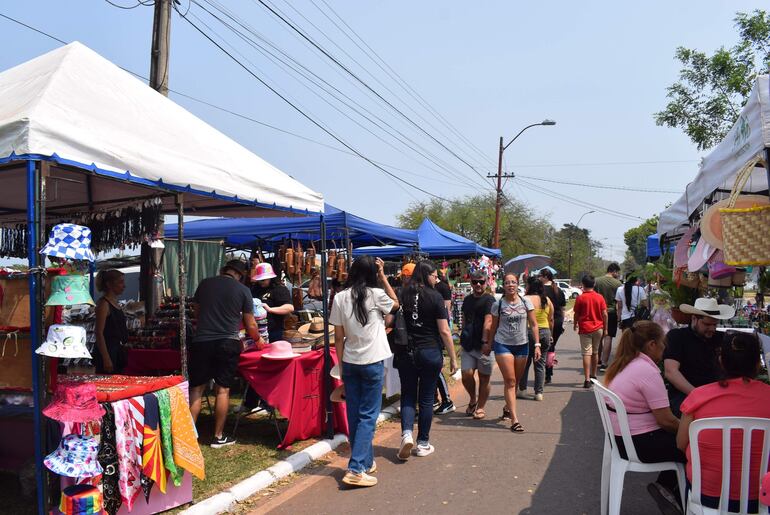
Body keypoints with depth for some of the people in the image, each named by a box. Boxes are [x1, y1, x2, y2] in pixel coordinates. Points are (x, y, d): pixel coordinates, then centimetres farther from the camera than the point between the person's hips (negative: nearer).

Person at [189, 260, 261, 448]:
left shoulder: (205, 284, 8)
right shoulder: (243, 290, 1)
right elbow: (250, 325, 6)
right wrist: (258, 340, 26)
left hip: (202, 341, 2)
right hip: (228, 343, -2)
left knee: (196, 389, 8)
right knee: (223, 389, 5)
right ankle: (218, 437, 12)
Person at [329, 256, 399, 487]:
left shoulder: (340, 297, -1)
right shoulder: (376, 294, -10)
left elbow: (338, 337, 2)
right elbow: (395, 304, 13)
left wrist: (341, 365, 10)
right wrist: (383, 277, 10)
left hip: (350, 362, 4)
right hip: (372, 362, -4)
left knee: (354, 414, 13)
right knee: (368, 416, 0)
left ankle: (366, 462, 26)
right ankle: (355, 469, -6)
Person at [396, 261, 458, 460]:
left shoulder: (402, 296, 2)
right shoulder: (435, 297, -8)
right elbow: (444, 331, -9)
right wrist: (453, 358, -2)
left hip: (406, 354, 3)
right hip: (430, 352, -2)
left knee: (408, 396, 12)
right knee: (426, 398, 8)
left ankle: (406, 433, -8)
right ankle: (423, 444, 17)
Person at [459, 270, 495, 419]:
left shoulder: (489, 300, -7)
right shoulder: (467, 299, 14)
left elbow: (488, 322, -17)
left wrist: (485, 342, -26)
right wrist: (463, 337, 20)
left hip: (483, 346, -5)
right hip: (468, 345, 5)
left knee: (484, 378, 5)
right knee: (466, 375, -4)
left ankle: (480, 408, 19)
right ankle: (473, 399, 23)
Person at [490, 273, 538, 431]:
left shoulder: (526, 302, -1)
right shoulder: (498, 304, -4)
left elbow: (534, 324, 1)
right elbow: (493, 327, 5)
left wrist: (537, 344, -5)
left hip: (522, 345, 3)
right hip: (503, 345, -3)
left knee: (516, 381, 14)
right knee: (510, 381, -7)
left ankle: (507, 408, 38)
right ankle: (514, 419, -7)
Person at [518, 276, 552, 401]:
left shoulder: (526, 299, -9)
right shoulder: (548, 301, 7)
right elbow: (551, 320, 12)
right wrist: (549, 334, 22)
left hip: (529, 332, -4)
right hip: (545, 332, 4)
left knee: (525, 362, 9)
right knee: (540, 363, 10)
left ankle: (522, 389, 15)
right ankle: (539, 392, 9)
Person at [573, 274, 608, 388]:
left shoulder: (580, 298, -7)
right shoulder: (599, 297, -1)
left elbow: (576, 314, -1)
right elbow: (604, 314, -1)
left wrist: (575, 325, 16)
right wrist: (605, 328, 7)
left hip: (585, 329, -3)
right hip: (598, 328, 3)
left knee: (586, 354, -5)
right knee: (595, 352, 18)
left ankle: (587, 380, -12)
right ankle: (593, 375, 31)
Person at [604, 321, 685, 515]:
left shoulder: (622, 365, 6)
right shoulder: (647, 371, -23)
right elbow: (666, 420, -22)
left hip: (621, 438, 9)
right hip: (640, 444, -9)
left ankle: (665, 485, 17)